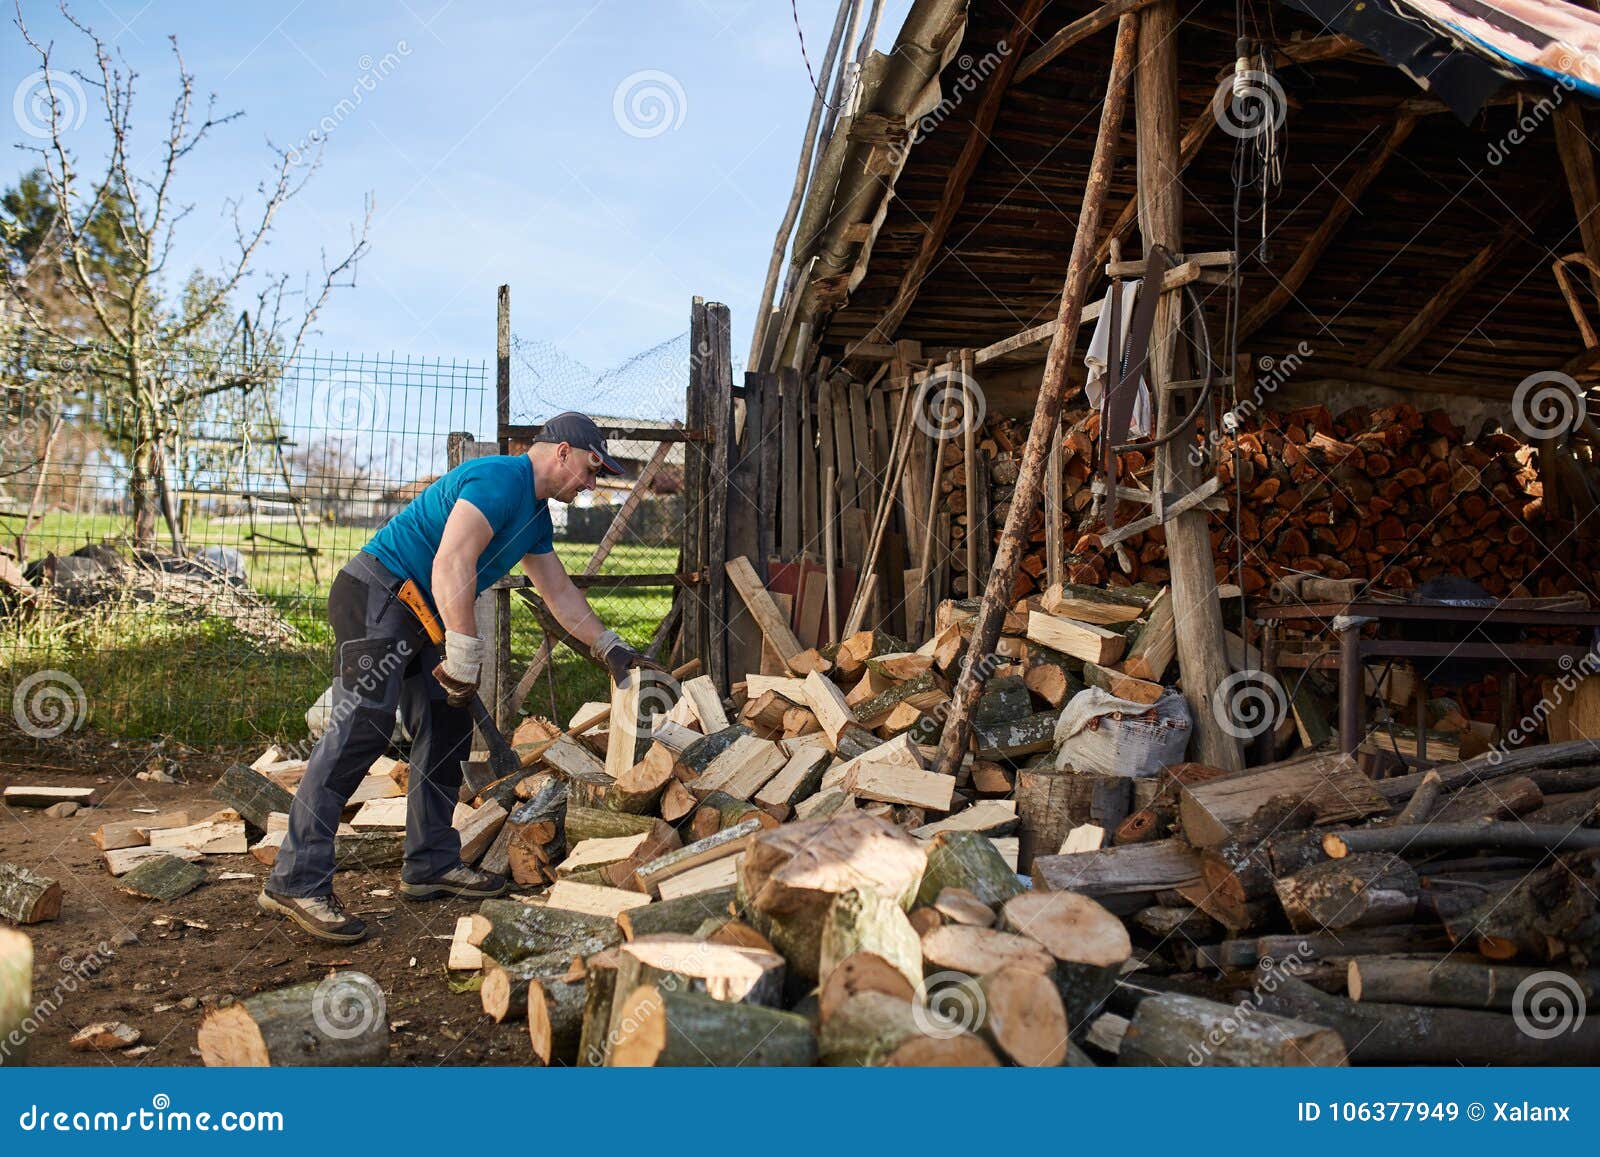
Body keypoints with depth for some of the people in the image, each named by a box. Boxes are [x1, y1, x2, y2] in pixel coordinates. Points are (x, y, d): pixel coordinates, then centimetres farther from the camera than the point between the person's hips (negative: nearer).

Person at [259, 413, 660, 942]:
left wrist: (611, 649, 26)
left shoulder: (536, 514, 17)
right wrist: (464, 656, -24)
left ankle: (431, 865, 19)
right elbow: (452, 565, -26)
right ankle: (296, 881, -15)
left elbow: (561, 594, 26)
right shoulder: (499, 480, -15)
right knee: (360, 730, -17)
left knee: (446, 731, 10)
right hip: (376, 595, -11)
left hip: (419, 614, 11)